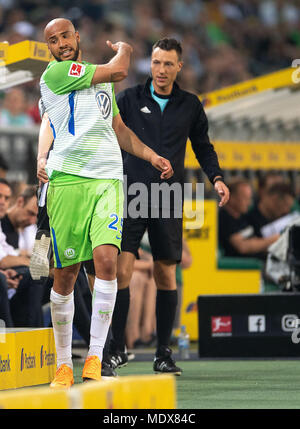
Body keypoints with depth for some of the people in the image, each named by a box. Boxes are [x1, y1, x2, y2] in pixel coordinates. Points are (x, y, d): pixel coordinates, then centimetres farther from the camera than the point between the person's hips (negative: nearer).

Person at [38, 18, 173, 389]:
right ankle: (63, 365, 12)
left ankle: (95, 358, -16)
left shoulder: (101, 78, 23)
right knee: (65, 273, -1)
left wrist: (151, 156, 25)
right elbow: (119, 70, -4)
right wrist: (123, 48, 17)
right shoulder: (55, 74, -1)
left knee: (106, 257, -17)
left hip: (108, 180, 4)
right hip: (67, 180, -4)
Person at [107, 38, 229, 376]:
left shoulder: (190, 105, 8)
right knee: (121, 270, -11)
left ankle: (163, 354, 13)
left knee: (166, 275, 4)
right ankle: (117, 348, -4)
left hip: (168, 202, 2)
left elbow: (203, 146, 18)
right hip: (130, 194, -2)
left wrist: (216, 178, 4)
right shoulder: (129, 99, 3)